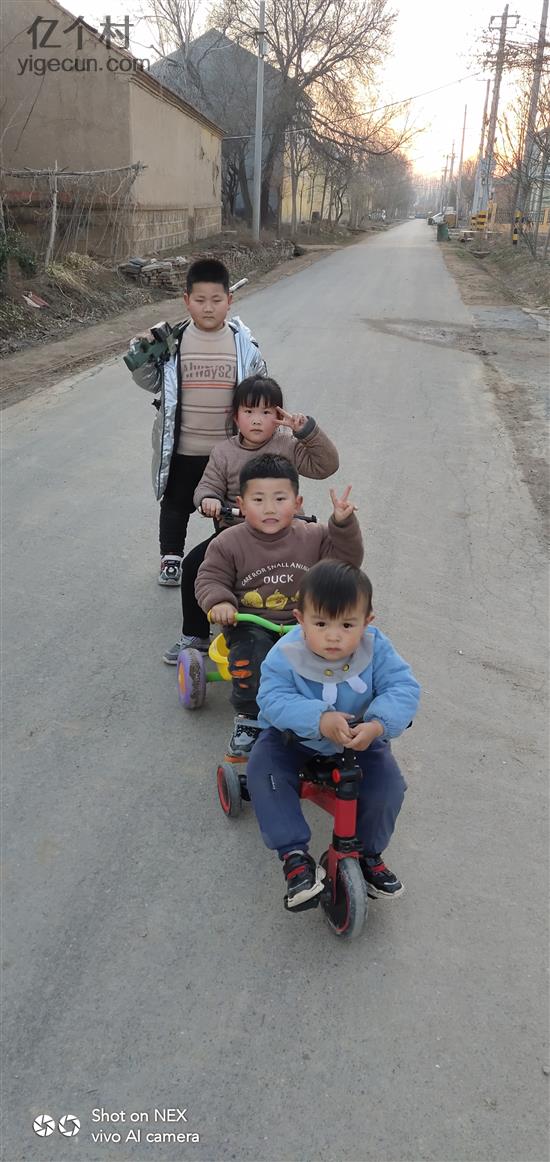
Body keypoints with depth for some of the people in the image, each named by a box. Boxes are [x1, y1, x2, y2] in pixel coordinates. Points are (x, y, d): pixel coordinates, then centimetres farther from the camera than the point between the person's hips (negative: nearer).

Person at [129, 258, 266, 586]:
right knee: (176, 505, 17)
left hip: (228, 448, 0)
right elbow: (151, 383, 3)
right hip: (182, 448, 0)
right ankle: (171, 557, 36)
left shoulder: (243, 343, -6)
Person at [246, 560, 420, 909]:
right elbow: (274, 700, -31)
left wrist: (378, 724, -43)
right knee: (263, 771, -26)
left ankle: (369, 853, 10)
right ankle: (295, 855, -15)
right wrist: (319, 719, -48)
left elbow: (404, 687, -24)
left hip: (360, 740, 1)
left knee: (387, 783, -18)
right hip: (294, 737, -1)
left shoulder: (376, 649, -18)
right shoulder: (285, 655, -23)